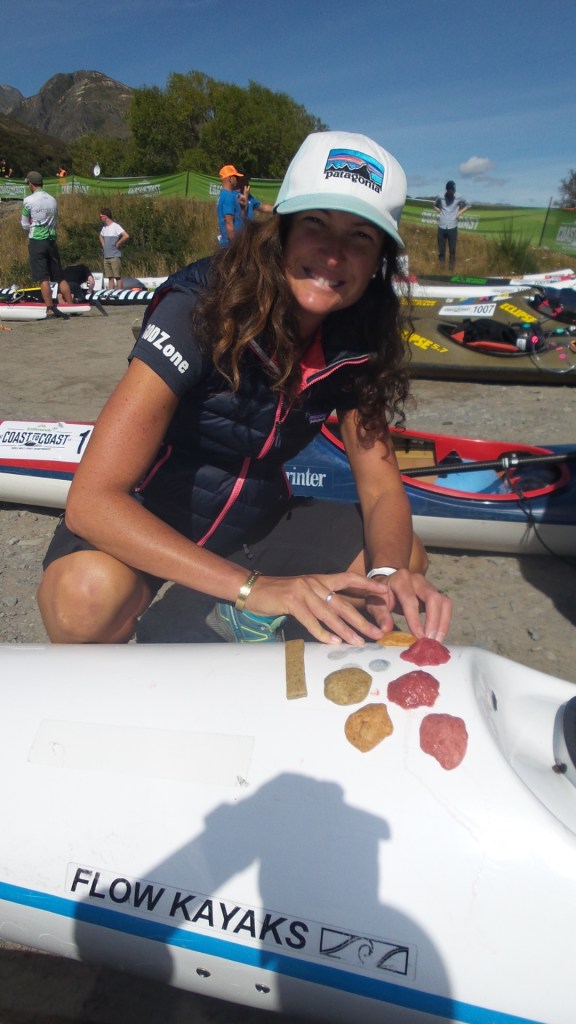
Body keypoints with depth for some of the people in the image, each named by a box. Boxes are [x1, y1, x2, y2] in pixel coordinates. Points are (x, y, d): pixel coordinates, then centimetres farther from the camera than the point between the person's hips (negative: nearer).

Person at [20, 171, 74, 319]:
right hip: (51, 241, 4)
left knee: (43, 278, -4)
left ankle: (51, 310, -7)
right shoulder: (53, 200, 8)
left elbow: (25, 224, 0)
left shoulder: (28, 201, -6)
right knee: (60, 277, 9)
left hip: (36, 242, -4)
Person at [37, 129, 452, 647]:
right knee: (90, 594, -37)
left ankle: (247, 620, 12)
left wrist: (389, 574, -29)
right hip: (144, 523, -5)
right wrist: (253, 586, -41)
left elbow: (382, 488, -5)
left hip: (253, 522, 5)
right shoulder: (199, 309, -26)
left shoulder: (354, 342, -10)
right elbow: (92, 498, -33)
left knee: (408, 560, -9)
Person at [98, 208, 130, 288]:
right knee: (110, 277, 8)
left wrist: (117, 244, -13)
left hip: (115, 257, -7)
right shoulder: (104, 227, 14)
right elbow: (100, 236, 35)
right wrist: (103, 245, 17)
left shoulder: (115, 226, -9)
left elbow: (126, 236, -21)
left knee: (118, 277, -6)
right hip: (106, 257, 7)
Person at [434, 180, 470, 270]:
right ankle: (442, 261, 30)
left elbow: (467, 206, 10)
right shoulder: (440, 196, -4)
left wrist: (459, 213, -2)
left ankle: (452, 263, 23)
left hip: (452, 226, -1)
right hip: (442, 226, 1)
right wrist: (440, 212, 0)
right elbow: (435, 205, 16)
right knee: (441, 247, 10)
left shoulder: (459, 197, -5)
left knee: (452, 247, 6)